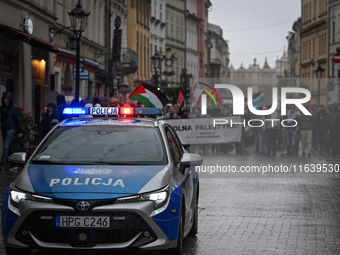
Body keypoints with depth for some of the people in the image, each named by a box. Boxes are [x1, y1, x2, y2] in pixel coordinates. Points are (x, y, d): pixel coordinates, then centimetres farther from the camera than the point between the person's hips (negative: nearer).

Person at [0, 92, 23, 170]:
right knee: (8, 147, 12)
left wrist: (21, 131, -7)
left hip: (11, 129, -5)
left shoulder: (14, 108, -6)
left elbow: (18, 120, -5)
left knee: (6, 146, -11)